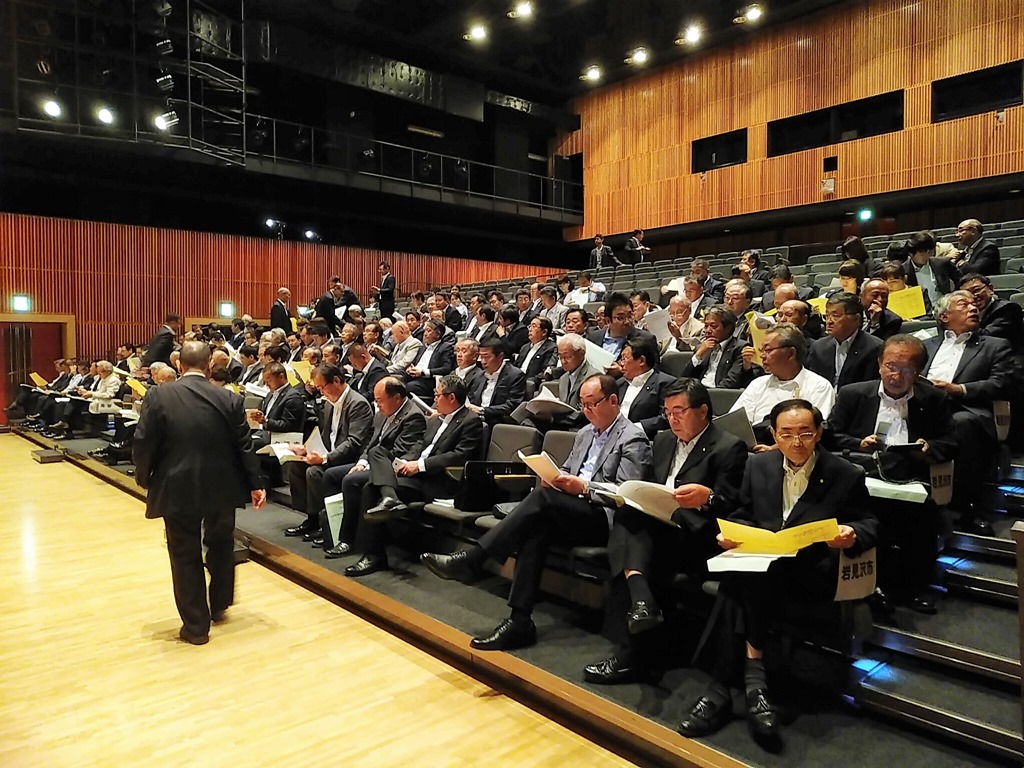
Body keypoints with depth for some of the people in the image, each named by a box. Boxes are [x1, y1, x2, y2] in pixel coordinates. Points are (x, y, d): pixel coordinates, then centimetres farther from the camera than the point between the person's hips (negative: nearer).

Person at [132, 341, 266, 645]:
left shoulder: (158, 396, -7)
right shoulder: (229, 399, -4)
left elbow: (143, 443, -7)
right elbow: (243, 446, -2)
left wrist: (144, 479, 9)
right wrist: (255, 484, 5)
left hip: (177, 489, -2)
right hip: (221, 487, 2)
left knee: (185, 555, 9)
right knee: (221, 545, 23)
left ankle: (196, 625, 17)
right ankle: (219, 606, 36)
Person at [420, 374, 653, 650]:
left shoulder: (633, 439, -3)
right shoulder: (584, 433, 22)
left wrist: (583, 488, -20)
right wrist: (555, 478, 4)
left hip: (603, 519, -6)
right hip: (565, 513, 7)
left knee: (543, 496, -29)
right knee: (536, 528, -27)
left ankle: (470, 560, -30)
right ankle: (520, 622, -29)